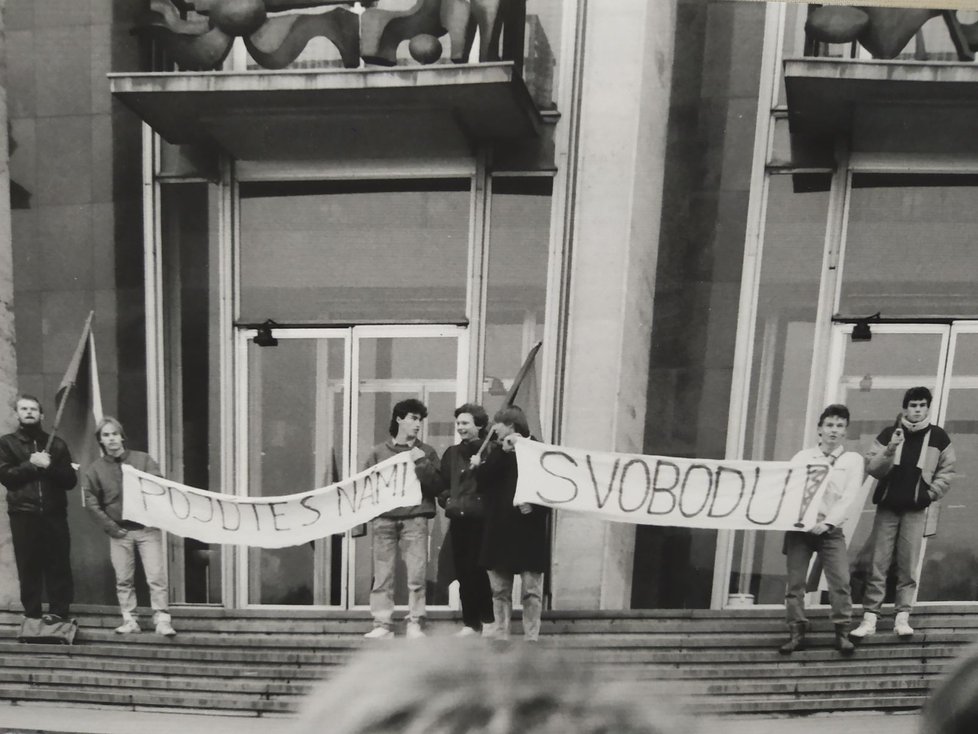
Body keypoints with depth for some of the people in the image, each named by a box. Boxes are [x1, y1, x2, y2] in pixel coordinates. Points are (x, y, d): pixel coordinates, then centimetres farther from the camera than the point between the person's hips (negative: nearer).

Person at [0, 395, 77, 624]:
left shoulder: (56, 444, 11)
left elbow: (70, 480, 4)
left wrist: (49, 466, -11)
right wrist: (31, 464, -12)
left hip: (54, 514, 1)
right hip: (23, 515, -1)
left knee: (58, 565, -1)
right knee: (28, 566, 2)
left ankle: (58, 611, 5)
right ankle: (31, 614, 11)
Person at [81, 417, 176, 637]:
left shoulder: (143, 459, 4)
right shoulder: (95, 468, 6)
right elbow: (91, 501, 3)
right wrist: (110, 526, -5)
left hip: (147, 528, -1)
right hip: (119, 532, 1)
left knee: (156, 577, -6)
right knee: (123, 580, 6)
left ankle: (162, 620, -2)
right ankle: (129, 620, 17)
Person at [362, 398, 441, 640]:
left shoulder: (426, 452, 12)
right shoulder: (378, 452, 14)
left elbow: (437, 485, 3)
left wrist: (422, 463, -9)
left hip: (415, 518, -1)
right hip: (384, 518, 1)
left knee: (417, 574, -6)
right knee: (382, 574, 0)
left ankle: (415, 624, 3)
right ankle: (382, 625, 8)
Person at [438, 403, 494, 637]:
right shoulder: (452, 453, 14)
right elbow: (442, 484, 19)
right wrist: (446, 499, 4)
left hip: (481, 519, -5)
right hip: (458, 519, 5)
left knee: (478, 570, -5)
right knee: (463, 572, 8)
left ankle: (487, 619, 12)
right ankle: (470, 622, 18)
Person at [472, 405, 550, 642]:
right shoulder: (496, 451, 13)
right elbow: (482, 480, -3)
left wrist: (535, 506, -16)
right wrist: (502, 451, -6)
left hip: (529, 532, -4)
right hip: (499, 531, 4)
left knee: (532, 591, 0)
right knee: (499, 590, 10)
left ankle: (531, 639, 7)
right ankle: (500, 636, 18)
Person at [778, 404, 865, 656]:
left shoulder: (853, 460, 7)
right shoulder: (802, 456, 12)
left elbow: (848, 497, -4)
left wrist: (827, 522, -17)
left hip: (830, 529, -1)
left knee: (840, 580, -11)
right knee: (795, 582, -1)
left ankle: (842, 632, 2)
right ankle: (797, 633, 8)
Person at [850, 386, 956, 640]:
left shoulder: (938, 437, 3)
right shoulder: (888, 433, 3)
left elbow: (947, 471, 9)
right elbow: (871, 467, -1)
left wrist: (932, 493, -2)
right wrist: (889, 450, -16)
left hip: (915, 510, 0)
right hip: (887, 506, 0)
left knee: (908, 566, -1)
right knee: (878, 565, -1)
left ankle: (902, 617, 6)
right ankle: (869, 618, -1)